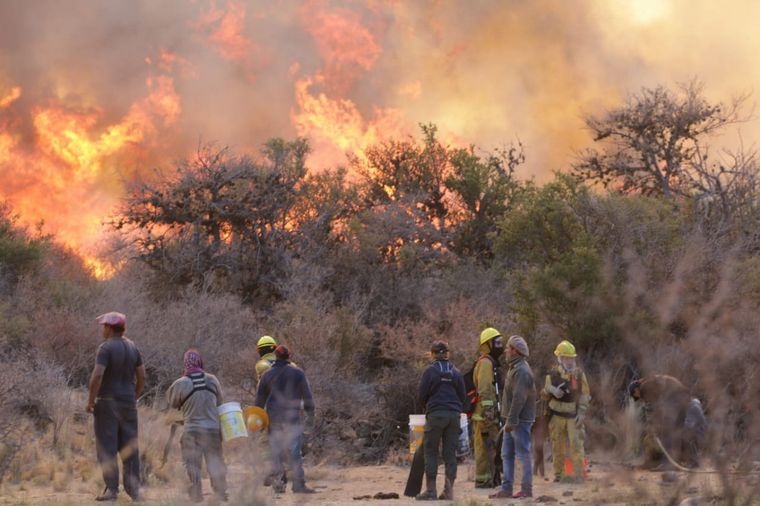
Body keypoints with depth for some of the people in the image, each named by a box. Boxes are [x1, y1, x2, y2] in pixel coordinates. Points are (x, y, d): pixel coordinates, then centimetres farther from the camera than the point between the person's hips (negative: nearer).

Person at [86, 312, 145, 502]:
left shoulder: (106, 348, -13)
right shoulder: (132, 347, 8)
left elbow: (97, 375, -22)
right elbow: (141, 376, 10)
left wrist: (90, 400, -14)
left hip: (108, 402, -6)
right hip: (128, 403, 6)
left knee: (107, 447, -2)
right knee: (129, 446, 10)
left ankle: (112, 489, -6)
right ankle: (133, 488, 10)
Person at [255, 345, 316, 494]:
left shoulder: (267, 375, 8)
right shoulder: (298, 373, 1)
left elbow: (260, 399, 12)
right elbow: (307, 396, 2)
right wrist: (310, 415, 10)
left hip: (273, 419, 2)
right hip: (292, 418, -2)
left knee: (276, 453, 6)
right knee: (294, 452, -4)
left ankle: (279, 484, 3)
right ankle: (299, 484, -9)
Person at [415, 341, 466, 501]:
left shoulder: (430, 371, -5)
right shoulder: (456, 372, 7)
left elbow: (422, 395, -3)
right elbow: (462, 395, 9)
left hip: (435, 415, -4)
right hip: (454, 415, 4)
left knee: (431, 453, 2)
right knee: (450, 453, 6)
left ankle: (430, 490, -1)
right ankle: (449, 489, 5)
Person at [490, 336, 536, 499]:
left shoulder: (521, 371, -17)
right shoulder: (514, 368, 16)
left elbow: (519, 398, -23)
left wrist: (512, 420, -23)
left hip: (520, 420, -10)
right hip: (512, 420, 10)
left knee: (523, 454, -4)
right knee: (506, 454, 11)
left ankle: (526, 489, 0)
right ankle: (506, 488, 14)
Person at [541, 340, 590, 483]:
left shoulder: (579, 374, 3)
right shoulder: (552, 375, 5)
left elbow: (584, 395, 4)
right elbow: (544, 395, 10)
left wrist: (581, 413, -6)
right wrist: (552, 392, -13)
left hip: (573, 416, -1)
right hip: (556, 415, 1)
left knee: (576, 444, -9)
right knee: (557, 446, 5)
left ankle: (578, 474, -8)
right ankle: (558, 474, 13)